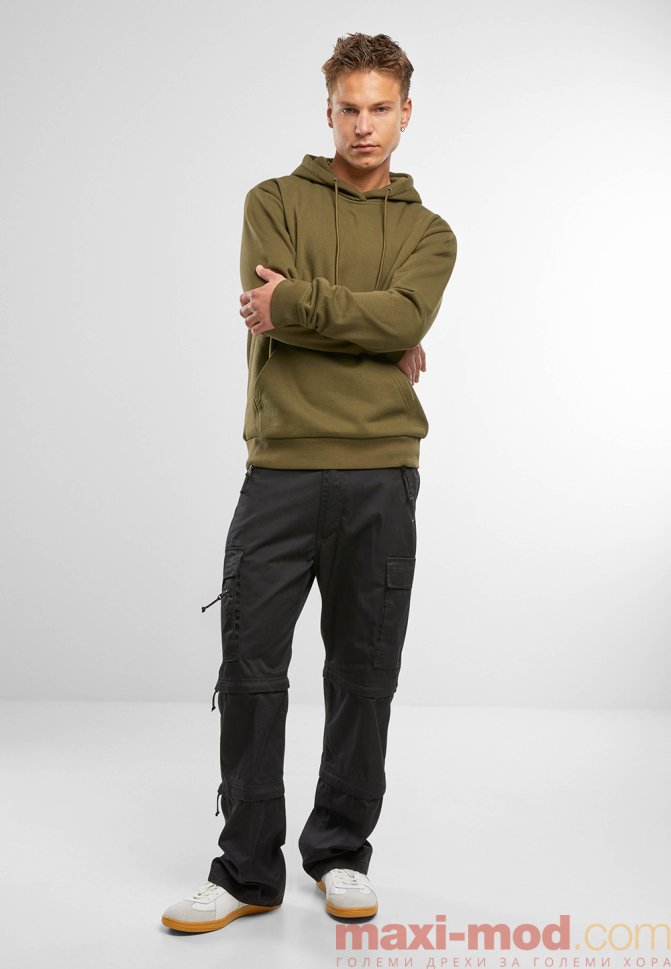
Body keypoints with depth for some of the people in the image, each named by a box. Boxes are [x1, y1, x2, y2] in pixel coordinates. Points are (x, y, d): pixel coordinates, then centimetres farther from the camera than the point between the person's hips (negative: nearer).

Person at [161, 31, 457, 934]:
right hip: (280, 467, -1)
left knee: (364, 672, 7)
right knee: (251, 669, 0)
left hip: (380, 475, 1)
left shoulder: (428, 233, 13)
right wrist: (378, 344, -5)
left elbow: (405, 316, -9)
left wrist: (295, 301, -11)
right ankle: (248, 869, 13)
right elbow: (267, 311, -8)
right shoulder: (275, 202, 10)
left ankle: (342, 852, 24)